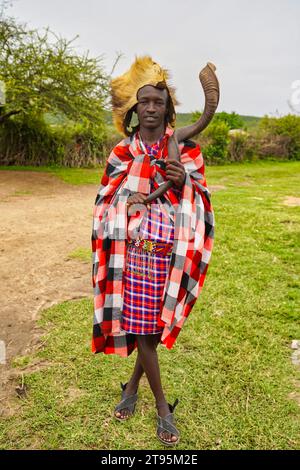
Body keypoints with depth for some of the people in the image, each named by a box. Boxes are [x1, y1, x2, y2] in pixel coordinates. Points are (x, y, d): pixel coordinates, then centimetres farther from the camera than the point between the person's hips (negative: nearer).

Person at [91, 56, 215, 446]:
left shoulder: (185, 148, 4)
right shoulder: (122, 152, 6)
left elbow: (201, 200, 5)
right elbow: (104, 201, 10)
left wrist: (183, 182, -16)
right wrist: (125, 203, -11)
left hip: (170, 251, 0)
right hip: (131, 250, 0)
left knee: (156, 322, 10)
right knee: (137, 323, 1)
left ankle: (133, 385, 38)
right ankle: (162, 405, 22)